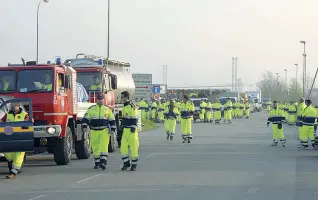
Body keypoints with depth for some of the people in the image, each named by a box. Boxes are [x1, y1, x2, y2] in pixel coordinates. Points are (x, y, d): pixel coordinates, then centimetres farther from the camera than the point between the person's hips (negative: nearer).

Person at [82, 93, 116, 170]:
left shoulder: (107, 109, 8)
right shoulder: (91, 109, 6)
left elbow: (112, 120, 12)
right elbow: (85, 118, 6)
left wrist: (112, 129, 3)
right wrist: (84, 127, -9)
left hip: (104, 131, -1)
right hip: (94, 131, 1)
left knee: (104, 145, -15)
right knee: (95, 147, 5)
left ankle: (103, 162, -21)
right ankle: (97, 163, 16)